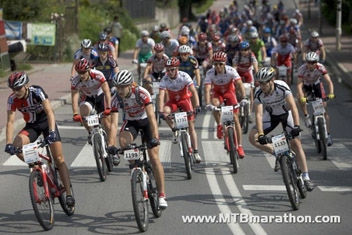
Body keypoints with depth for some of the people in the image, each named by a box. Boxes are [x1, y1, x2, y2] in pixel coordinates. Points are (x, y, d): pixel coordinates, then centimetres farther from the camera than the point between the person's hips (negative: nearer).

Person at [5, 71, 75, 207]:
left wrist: (52, 132, -50)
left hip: (47, 122, -3)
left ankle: (69, 194, -5)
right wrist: (8, 143, -33)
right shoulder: (12, 99, -18)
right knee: (16, 147, -26)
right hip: (31, 126, 3)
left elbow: (49, 112, -36)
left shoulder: (37, 92, -28)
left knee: (59, 159, -9)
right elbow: (10, 121, -20)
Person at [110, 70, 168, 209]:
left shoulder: (141, 93, -31)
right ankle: (133, 163, -5)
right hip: (131, 123, 2)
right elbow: (114, 123, -26)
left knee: (154, 158, -12)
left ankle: (162, 195, -7)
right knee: (122, 140, -33)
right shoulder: (116, 99, -22)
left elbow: (151, 116, -36)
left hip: (146, 121, -2)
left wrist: (155, 138, -48)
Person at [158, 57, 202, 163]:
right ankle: (175, 131, -6)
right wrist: (161, 111, -44)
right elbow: (161, 96, -30)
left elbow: (193, 92, -32)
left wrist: (197, 106, -46)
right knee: (165, 112, -32)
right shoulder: (165, 79, -23)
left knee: (191, 125, -8)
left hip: (185, 99, -1)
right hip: (173, 100, 1)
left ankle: (196, 152, -4)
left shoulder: (184, 76, -26)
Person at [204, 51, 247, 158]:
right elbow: (207, 89, -36)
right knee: (214, 104, -35)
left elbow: (240, 84, -38)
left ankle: (239, 146, -3)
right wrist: (207, 104, -52)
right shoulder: (210, 73, -28)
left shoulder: (231, 71, -28)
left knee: (235, 118, -9)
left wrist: (244, 98, -54)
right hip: (217, 92, 0)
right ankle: (219, 125, -10)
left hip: (229, 92, 0)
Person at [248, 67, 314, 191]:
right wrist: (261, 134, -46)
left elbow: (293, 106, -40)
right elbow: (259, 114, -34)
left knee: (296, 144, -14)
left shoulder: (282, 87, -34)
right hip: (271, 115, 3)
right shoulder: (258, 93, -28)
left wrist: (296, 126, -53)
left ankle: (306, 178, -11)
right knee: (252, 137, -17)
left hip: (286, 113, -3)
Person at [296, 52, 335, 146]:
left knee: (324, 110, -6)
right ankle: (306, 116, -10)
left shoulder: (320, 67, -30)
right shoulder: (302, 69, -33)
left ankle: (328, 135, 0)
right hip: (306, 86, 0)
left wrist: (331, 94, -52)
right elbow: (299, 85, -40)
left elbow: (329, 81, -35)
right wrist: (302, 97, -57)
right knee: (300, 98, -34)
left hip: (317, 85, 0)